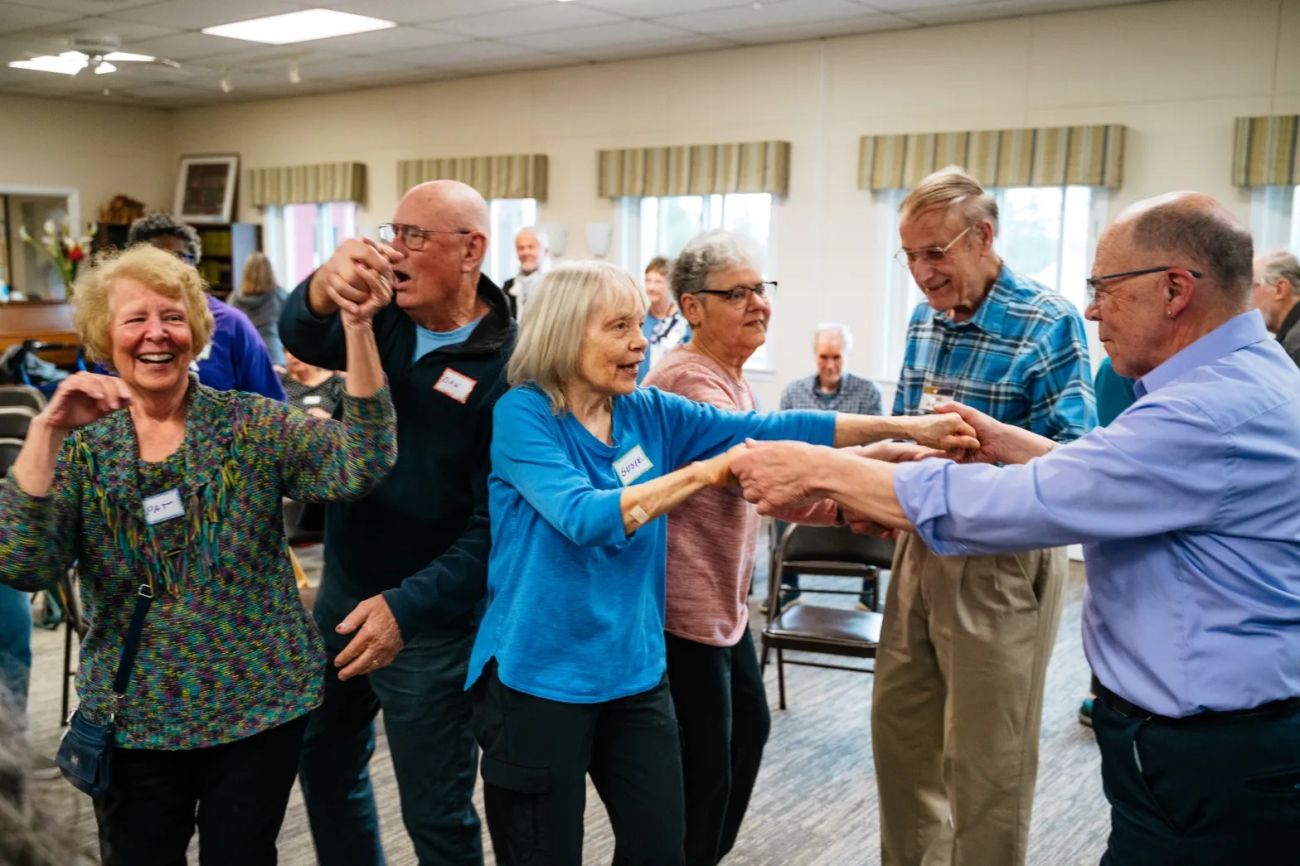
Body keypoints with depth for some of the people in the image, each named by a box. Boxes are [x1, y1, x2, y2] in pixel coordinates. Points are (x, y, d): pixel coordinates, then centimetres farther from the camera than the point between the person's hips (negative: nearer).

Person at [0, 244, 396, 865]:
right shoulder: (81, 446, -3)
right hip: (134, 719, 1)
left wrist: (356, 327, -32)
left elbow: (363, 465, -22)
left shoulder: (250, 424, -6)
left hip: (260, 707, -1)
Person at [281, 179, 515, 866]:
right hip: (342, 591, 6)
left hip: (431, 622, -6)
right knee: (323, 762, 23)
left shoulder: (506, 365, -18)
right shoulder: (382, 318, -1)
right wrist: (325, 287, -42)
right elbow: (303, 340, -21)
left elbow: (494, 523, -21)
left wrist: (409, 605, -29)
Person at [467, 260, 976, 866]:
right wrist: (705, 471, -28)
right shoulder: (522, 413, -13)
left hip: (634, 670, 5)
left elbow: (767, 429, -3)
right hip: (540, 677, -5)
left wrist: (903, 426, -8)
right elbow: (583, 517, -26)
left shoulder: (648, 412, 2)